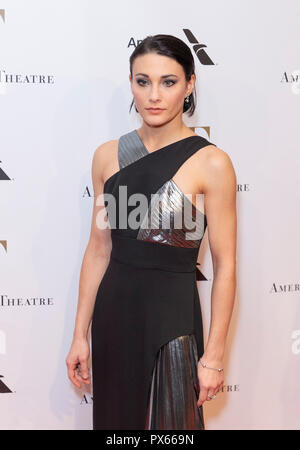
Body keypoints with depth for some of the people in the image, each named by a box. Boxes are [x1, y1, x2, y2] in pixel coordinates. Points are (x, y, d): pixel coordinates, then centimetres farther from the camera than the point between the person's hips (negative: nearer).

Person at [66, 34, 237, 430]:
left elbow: (225, 266, -10)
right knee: (115, 418, 18)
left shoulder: (211, 163, -12)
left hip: (171, 316, -4)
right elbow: (98, 250, 5)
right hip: (112, 313, 4)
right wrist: (80, 335, 6)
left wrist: (214, 355, -9)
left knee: (168, 422, 11)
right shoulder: (108, 156, 2)